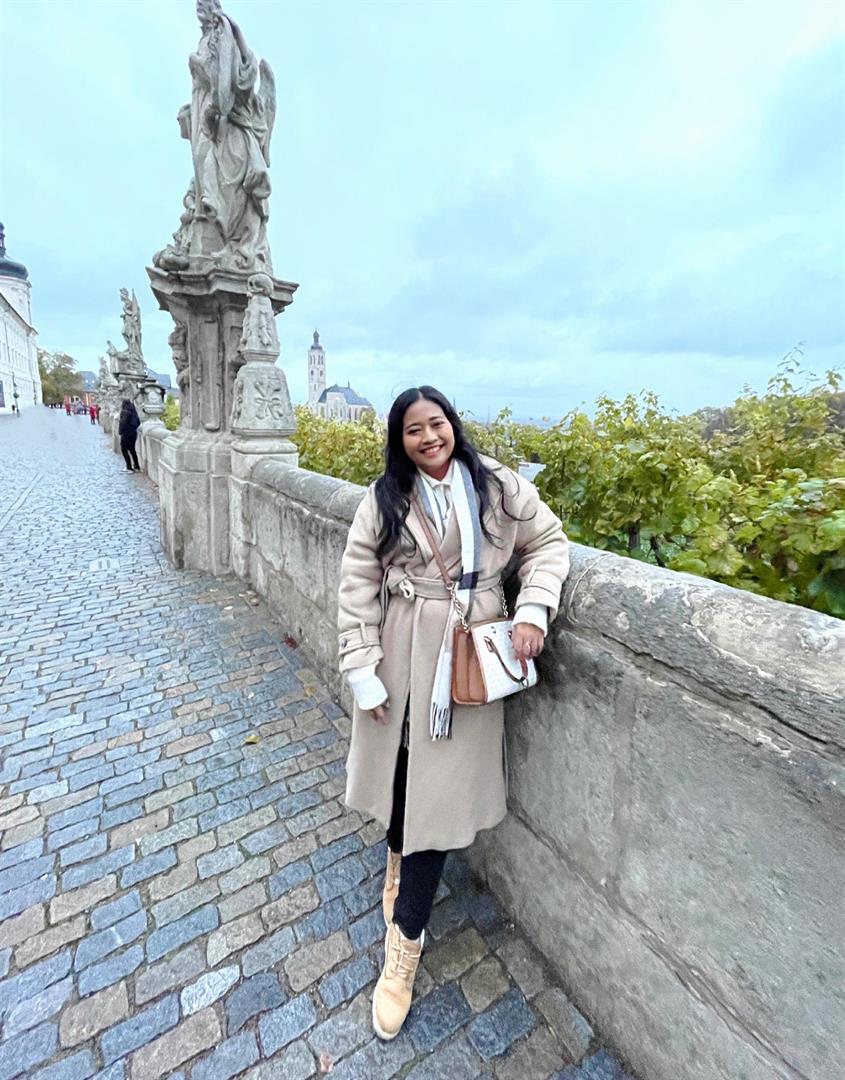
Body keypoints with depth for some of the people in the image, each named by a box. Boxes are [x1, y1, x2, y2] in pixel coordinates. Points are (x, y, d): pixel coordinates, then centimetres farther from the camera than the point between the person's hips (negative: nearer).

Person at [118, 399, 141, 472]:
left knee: (124, 450, 2)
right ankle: (137, 467, 20)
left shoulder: (125, 412, -15)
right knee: (132, 449, 17)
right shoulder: (134, 411, 7)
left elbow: (123, 423, -20)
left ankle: (129, 468, -1)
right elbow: (138, 422, 11)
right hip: (134, 433, 7)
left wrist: (120, 432, -9)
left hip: (126, 434, -7)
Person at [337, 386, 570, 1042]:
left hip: (467, 660, -1)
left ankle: (404, 945, 29)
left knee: (438, 793, 6)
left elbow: (548, 542, 5)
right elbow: (357, 582, -3)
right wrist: (362, 668, -6)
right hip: (401, 658, 2)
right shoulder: (384, 499, -2)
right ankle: (401, 860, 54)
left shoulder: (499, 487, -3)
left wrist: (533, 610, -11)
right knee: (400, 774, 19)